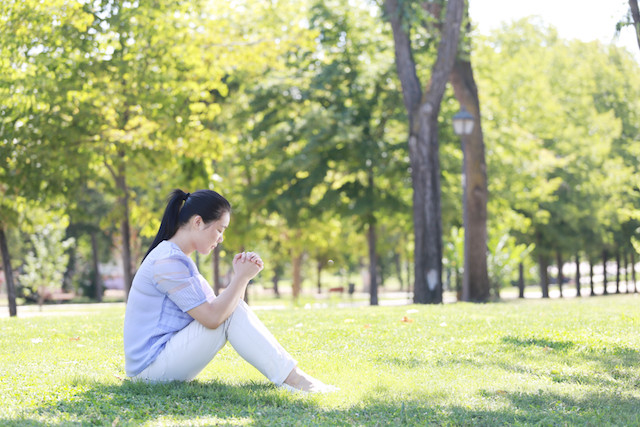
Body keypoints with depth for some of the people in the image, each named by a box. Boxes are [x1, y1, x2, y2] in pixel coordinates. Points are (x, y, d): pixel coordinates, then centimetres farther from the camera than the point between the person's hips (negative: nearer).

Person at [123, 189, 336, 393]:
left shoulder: (181, 260, 16)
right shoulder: (167, 261, -17)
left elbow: (216, 307, 12)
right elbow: (211, 317, -23)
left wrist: (242, 276, -2)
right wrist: (241, 277, -12)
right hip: (150, 368, -10)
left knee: (231, 307, 6)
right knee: (232, 314, -15)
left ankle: (292, 375, -3)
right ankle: (294, 380, -12)